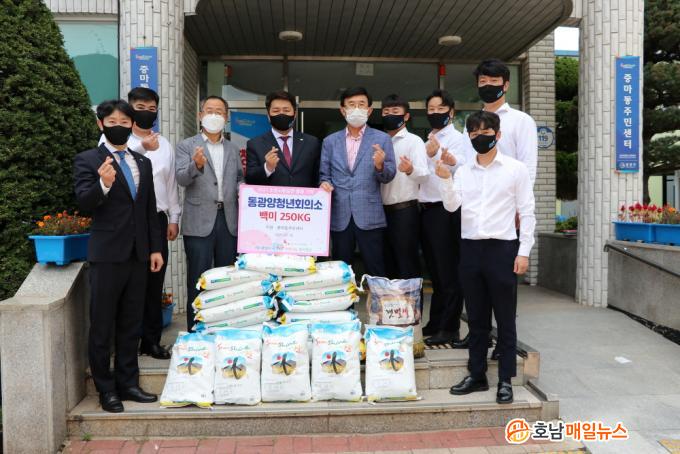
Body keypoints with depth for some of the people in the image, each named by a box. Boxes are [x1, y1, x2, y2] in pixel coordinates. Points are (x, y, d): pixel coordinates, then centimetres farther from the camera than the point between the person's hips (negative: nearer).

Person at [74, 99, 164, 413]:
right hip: (107, 255, -5)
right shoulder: (87, 161, -2)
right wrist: (103, 184, -32)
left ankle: (127, 383, 25)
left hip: (138, 255, 5)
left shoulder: (143, 163, 13)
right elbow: (84, 204, -13)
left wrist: (155, 248, 10)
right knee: (102, 326, 5)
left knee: (131, 325, 13)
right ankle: (106, 389, 18)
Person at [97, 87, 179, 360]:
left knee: (154, 282, 9)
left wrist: (174, 218, 13)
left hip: (157, 219, 4)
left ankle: (151, 339, 20)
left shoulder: (164, 145, 14)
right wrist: (141, 148, -30)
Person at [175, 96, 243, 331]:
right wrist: (196, 165, -30)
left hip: (229, 220, 4)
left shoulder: (233, 150, 16)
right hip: (199, 221, -4)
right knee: (198, 280, 1)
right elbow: (182, 178, -11)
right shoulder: (187, 146, 2)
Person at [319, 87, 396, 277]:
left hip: (369, 216, -2)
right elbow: (324, 174, 12)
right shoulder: (330, 141, 10)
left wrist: (380, 165, -22)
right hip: (339, 216, 2)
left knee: (375, 273, 3)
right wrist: (325, 183, -11)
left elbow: (389, 176, 0)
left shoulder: (382, 139, 3)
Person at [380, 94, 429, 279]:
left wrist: (410, 170, -39)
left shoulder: (414, 141, -4)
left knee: (407, 264, -1)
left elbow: (424, 174, -20)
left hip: (405, 210, -6)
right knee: (388, 263, 12)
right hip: (383, 210, 6)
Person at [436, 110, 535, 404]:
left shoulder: (516, 169, 1)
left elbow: (526, 212, -1)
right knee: (476, 317, 12)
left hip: (501, 248, -3)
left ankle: (506, 380, 14)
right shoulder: (463, 171, 11)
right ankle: (477, 375, 23)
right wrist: (445, 180, -16)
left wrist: (524, 251, -7)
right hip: (470, 248, 4)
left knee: (505, 318, 4)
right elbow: (451, 206, 0)